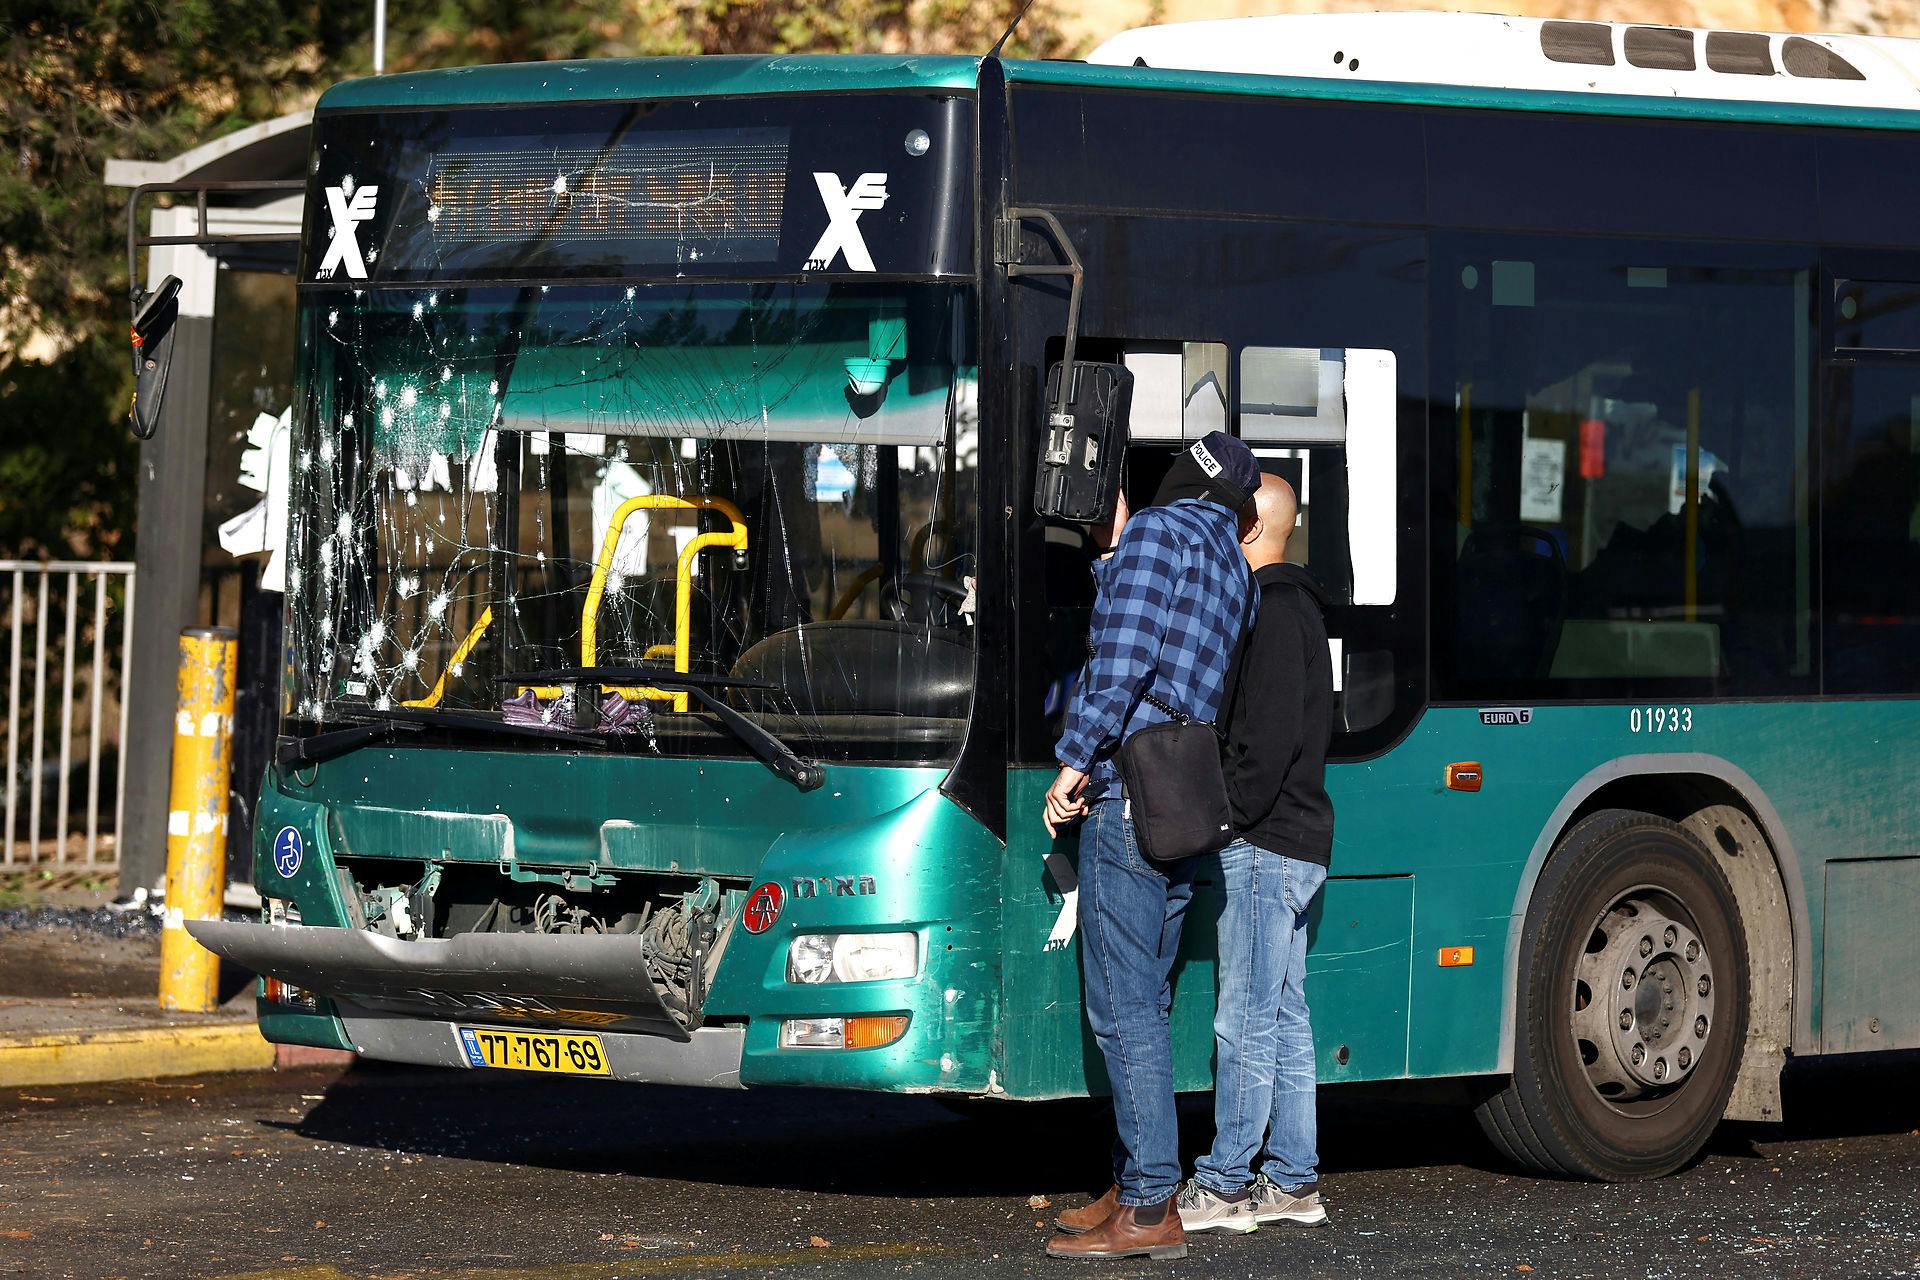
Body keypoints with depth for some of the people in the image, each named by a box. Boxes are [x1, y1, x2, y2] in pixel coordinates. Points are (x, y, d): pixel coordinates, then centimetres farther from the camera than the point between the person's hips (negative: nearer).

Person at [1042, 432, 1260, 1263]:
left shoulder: (1160, 531, -4)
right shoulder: (1234, 568, 21)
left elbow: (1125, 655, -14)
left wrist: (1075, 759, -11)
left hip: (1129, 790, -9)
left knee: (1122, 1005, -9)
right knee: (1143, 1001, 15)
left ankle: (1149, 1209, -11)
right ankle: (1140, 1187, 17)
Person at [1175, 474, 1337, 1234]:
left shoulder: (1273, 611, -14)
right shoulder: (1297, 605, 19)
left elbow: (1269, 737, -20)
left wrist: (1232, 819, -15)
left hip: (1263, 842, -10)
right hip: (1298, 839, 10)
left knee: (1245, 1020, -7)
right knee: (1284, 1016, 11)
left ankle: (1225, 1186, -6)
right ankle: (1292, 1183, 14)